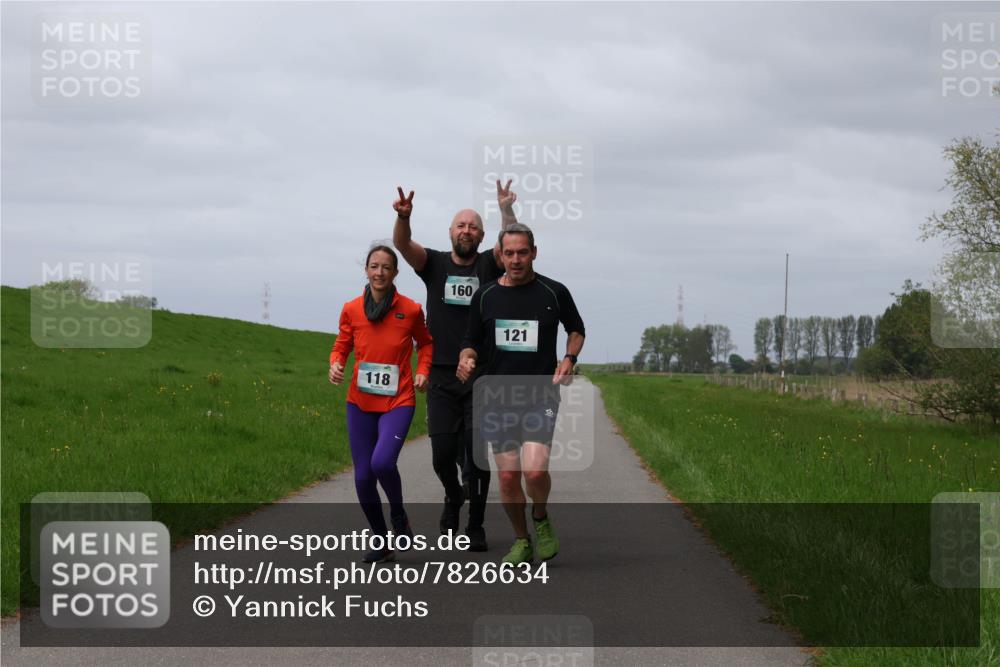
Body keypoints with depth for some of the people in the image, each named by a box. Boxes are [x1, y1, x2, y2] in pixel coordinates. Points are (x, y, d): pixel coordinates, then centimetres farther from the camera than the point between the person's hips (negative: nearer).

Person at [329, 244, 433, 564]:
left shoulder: (410, 310, -2)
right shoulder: (352, 310, 1)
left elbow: (425, 343, 15)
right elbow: (341, 346, 13)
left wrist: (423, 371, -1)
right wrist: (336, 364, -8)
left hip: (398, 401, -3)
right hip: (360, 402, 3)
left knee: (382, 462, -24)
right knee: (363, 476, 1)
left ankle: (398, 514, 7)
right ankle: (381, 542, 20)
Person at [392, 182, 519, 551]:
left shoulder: (489, 265, 6)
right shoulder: (434, 264, 7)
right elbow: (403, 245, -11)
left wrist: (506, 209, -32)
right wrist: (403, 217, -33)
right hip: (442, 378, 1)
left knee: (477, 455, -2)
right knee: (442, 454, -2)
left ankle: (475, 527, 10)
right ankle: (453, 496, 30)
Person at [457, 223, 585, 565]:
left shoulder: (554, 292, 1)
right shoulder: (484, 296, 5)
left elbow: (576, 329, 18)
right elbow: (472, 341, 15)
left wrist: (569, 359, 0)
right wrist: (467, 358, -7)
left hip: (541, 396, -2)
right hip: (497, 398, 2)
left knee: (535, 470, -18)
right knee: (507, 476, 0)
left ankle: (541, 518, 12)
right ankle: (521, 541, 20)